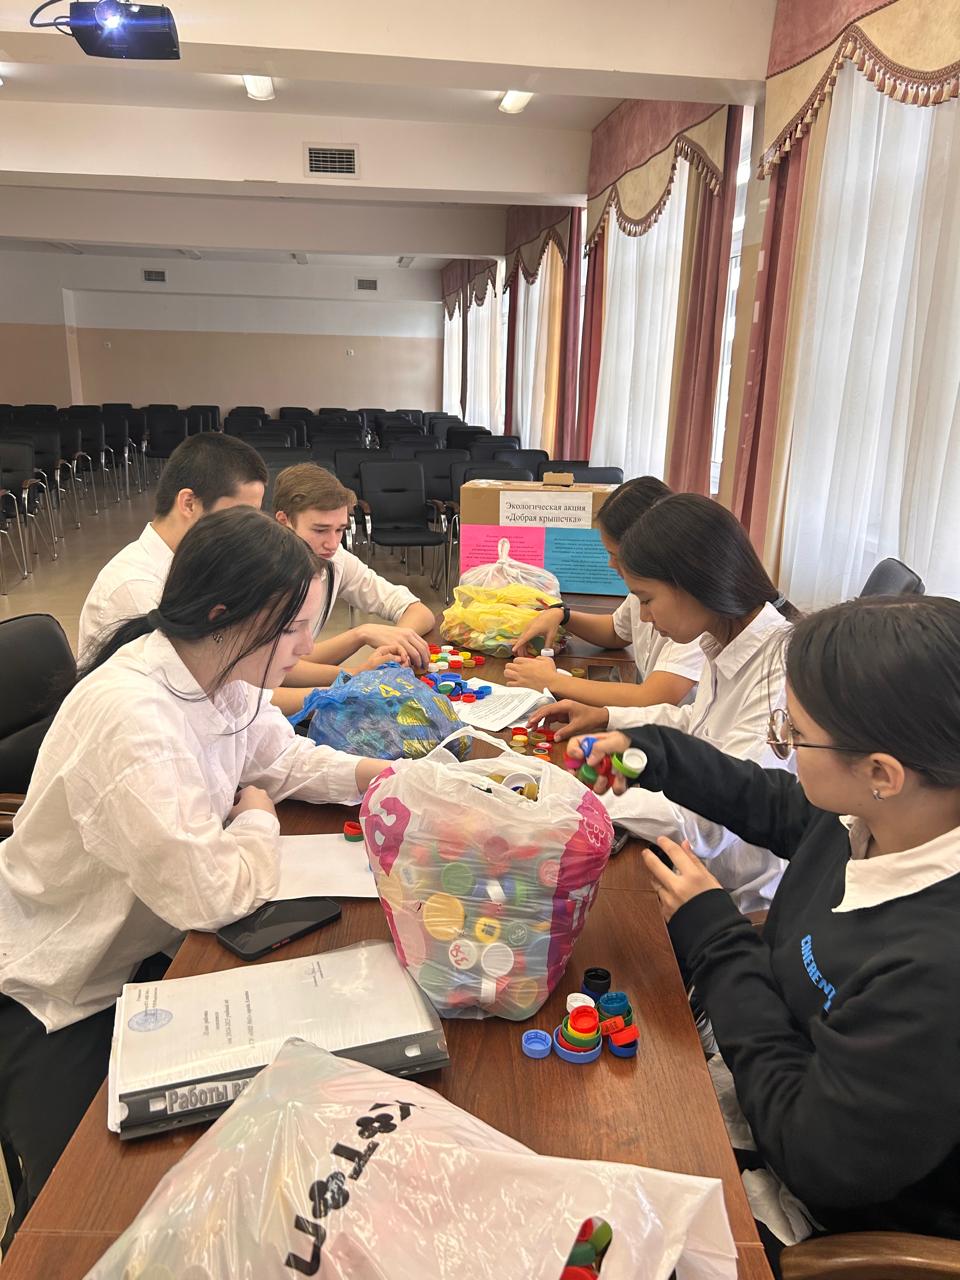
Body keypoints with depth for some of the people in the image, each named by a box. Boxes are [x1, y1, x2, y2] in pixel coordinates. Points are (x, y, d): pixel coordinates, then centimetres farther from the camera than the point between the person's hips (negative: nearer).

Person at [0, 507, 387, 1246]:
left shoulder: (219, 672, -11)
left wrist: (388, 776, -12)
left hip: (139, 949, 8)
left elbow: (286, 759, 5)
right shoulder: (129, 717, -38)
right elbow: (215, 894, -35)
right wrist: (259, 819, -14)